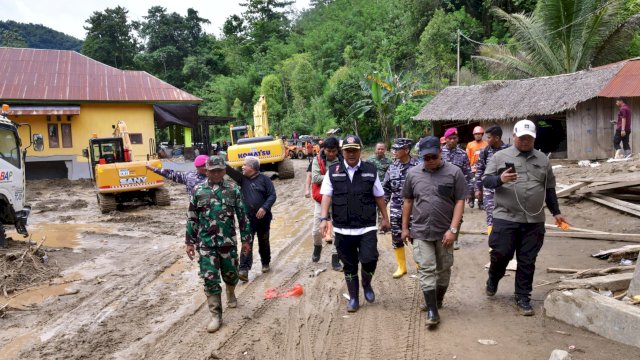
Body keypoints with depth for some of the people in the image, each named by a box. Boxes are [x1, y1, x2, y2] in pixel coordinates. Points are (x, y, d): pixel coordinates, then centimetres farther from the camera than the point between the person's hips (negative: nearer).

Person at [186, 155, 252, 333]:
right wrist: (190, 242, 3)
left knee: (230, 274, 14)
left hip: (228, 242, 1)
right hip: (206, 244, 0)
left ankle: (230, 294, 48)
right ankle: (216, 316, 8)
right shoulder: (198, 191, 0)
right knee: (210, 279, -2)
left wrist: (246, 239, 3)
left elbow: (243, 215, 3)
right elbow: (192, 218, 4)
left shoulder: (233, 189, 0)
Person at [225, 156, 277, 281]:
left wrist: (264, 208, -20)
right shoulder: (242, 178, 4)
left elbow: (272, 195, -8)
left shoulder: (264, 179, -5)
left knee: (263, 242, 14)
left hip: (263, 217, -1)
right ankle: (244, 269, -8)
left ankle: (265, 263, 34)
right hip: (247, 218, 2)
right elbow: (230, 171, -11)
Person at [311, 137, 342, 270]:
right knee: (316, 230, 8)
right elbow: (315, 178, -17)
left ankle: (335, 258, 18)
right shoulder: (317, 160, -6)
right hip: (321, 200, 0)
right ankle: (317, 246, 40)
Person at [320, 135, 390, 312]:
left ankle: (367, 285, 20)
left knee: (369, 260, -12)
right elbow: (327, 195, -2)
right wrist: (324, 218, -13)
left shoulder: (371, 170, 3)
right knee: (349, 265, 10)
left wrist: (385, 218, 12)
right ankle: (353, 298, 27)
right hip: (342, 229, 1)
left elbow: (379, 196, 9)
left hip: (367, 227, -1)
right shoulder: (333, 171, 2)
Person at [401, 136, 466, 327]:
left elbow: (460, 202, -6)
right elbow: (408, 202, 9)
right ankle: (432, 310, 4)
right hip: (420, 231, 1)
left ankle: (438, 300, 32)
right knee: (426, 270, -2)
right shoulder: (413, 173, 2)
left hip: (444, 232, -1)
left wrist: (453, 229, -12)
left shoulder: (454, 172, -6)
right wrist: (405, 227, 10)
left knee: (444, 269, 12)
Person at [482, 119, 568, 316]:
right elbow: (486, 181, -2)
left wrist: (556, 212, 17)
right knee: (501, 254, 1)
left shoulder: (543, 159, 13)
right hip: (505, 218, -3)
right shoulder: (500, 156, 2)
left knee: (527, 261, 7)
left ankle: (523, 298, 20)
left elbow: (549, 189, 19)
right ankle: (492, 281, 32)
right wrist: (500, 179, -22)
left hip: (534, 221, 3)